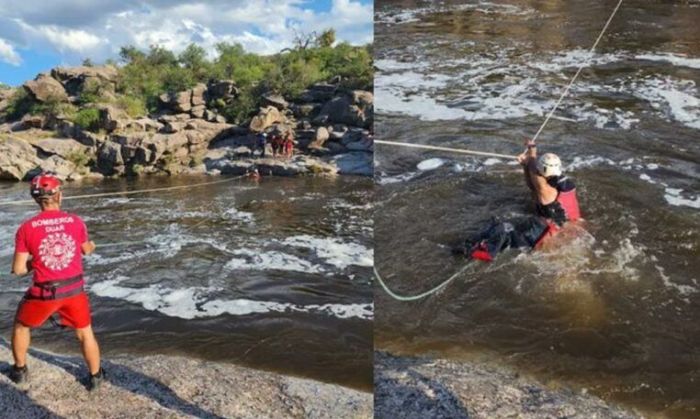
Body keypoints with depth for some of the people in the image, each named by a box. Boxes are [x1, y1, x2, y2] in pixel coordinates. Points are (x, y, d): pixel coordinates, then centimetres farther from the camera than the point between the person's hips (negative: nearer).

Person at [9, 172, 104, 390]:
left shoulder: (27, 228, -11)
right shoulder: (76, 222, -7)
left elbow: (18, 269, -8)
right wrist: (91, 246, 36)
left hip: (44, 292, -1)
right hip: (74, 289, 1)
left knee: (21, 325, 29)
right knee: (85, 333, 18)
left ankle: (20, 370, 43)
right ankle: (95, 376, 29)